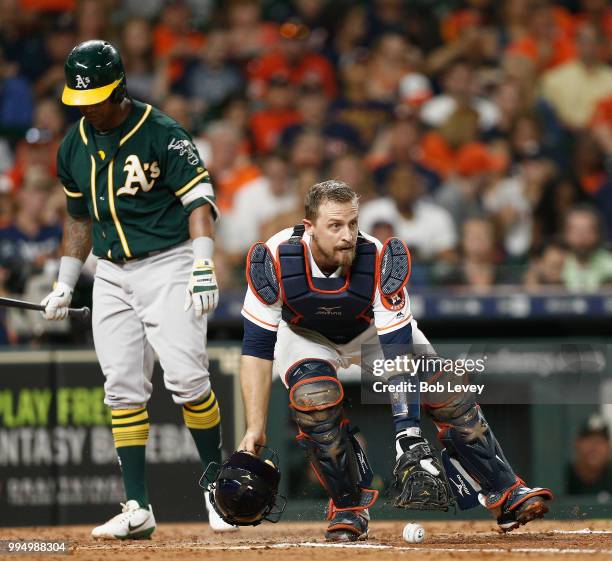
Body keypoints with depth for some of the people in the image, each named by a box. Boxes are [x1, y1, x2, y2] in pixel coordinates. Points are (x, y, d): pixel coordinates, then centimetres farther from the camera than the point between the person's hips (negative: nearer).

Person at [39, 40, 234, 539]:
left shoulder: (162, 133, -9)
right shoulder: (75, 145, 9)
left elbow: (198, 200, -12)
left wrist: (204, 266, -24)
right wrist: (64, 286, 17)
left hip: (168, 265, -5)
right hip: (111, 276, 5)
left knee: (186, 377, -15)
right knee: (123, 388, -2)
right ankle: (138, 510, -1)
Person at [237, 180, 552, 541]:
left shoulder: (381, 261, -34)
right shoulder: (275, 261, -35)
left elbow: (398, 352, -35)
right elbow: (257, 348, -28)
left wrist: (409, 434, -43)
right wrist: (255, 428, -34)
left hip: (374, 331, 1)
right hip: (304, 337, -1)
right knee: (315, 395, -31)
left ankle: (506, 494, -5)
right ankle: (349, 507, -13)